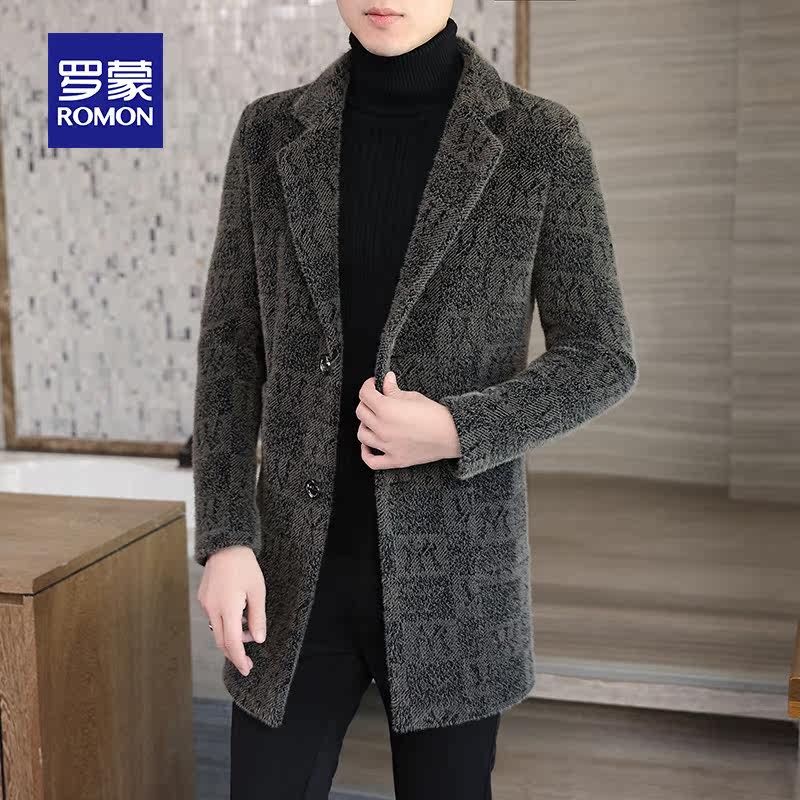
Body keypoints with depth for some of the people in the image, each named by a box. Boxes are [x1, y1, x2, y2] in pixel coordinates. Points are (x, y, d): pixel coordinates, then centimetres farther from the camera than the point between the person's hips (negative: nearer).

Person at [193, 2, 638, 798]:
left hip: (454, 563, -2)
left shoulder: (542, 141, -6)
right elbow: (231, 348, 2)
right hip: (301, 563, 2)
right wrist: (225, 538, -8)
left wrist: (458, 432, -20)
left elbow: (600, 361, -3)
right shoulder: (271, 133, 1)